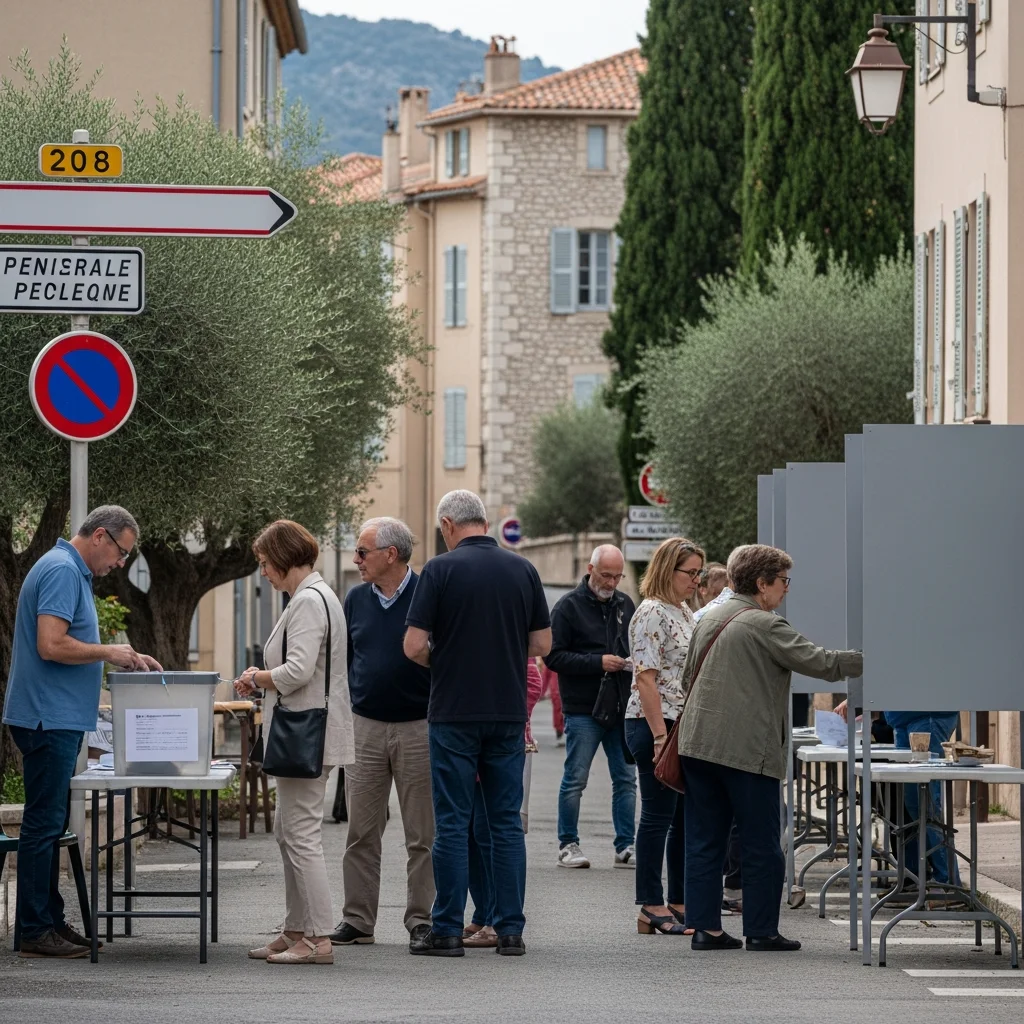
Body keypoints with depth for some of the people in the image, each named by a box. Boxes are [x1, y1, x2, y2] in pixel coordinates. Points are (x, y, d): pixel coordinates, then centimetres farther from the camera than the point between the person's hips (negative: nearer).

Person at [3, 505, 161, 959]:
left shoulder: (73, 572, 18)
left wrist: (125, 658, 14)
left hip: (60, 719, 11)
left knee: (51, 824, 13)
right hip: (48, 717, -11)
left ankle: (51, 921, 17)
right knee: (44, 824, -7)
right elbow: (51, 646, -25)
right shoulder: (62, 571, -16)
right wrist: (109, 652, -13)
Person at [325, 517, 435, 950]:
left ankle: (421, 918, 10)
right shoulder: (355, 600, 9)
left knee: (423, 834, 3)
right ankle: (357, 920, 10)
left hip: (419, 730, -4)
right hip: (364, 727, 4)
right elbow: (341, 661, 16)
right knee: (361, 833, 5)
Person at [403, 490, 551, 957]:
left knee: (452, 823, 1)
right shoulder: (522, 570, 4)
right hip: (508, 713, 3)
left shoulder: (441, 569, -8)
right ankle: (510, 929, 6)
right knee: (507, 822, 7)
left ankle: (448, 930, 2)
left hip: (454, 713, -3)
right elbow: (542, 643, 8)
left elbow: (414, 646, -10)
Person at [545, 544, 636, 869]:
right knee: (575, 781, 1)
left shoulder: (625, 604, 11)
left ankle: (625, 847, 11)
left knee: (626, 779, 6)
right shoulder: (569, 606, -5)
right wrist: (598, 662, -17)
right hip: (583, 709, -5)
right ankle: (568, 845, 10)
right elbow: (553, 656, -11)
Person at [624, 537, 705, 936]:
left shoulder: (685, 612, 16)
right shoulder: (652, 613, -12)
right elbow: (646, 678, -18)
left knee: (685, 817, 10)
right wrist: (660, 735, -21)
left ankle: (679, 902, 15)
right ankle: (652, 907, -1)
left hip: (686, 725, 9)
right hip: (655, 724, -9)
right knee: (658, 816, -5)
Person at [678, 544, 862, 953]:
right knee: (762, 847, 2)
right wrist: (871, 659, -6)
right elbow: (819, 662, -14)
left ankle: (704, 927, 7)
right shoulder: (765, 626, -11)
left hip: (697, 745, 8)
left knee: (704, 842, 8)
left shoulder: (709, 620, 14)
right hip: (747, 748, -8)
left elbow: (688, 678, 23)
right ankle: (761, 931, 5)